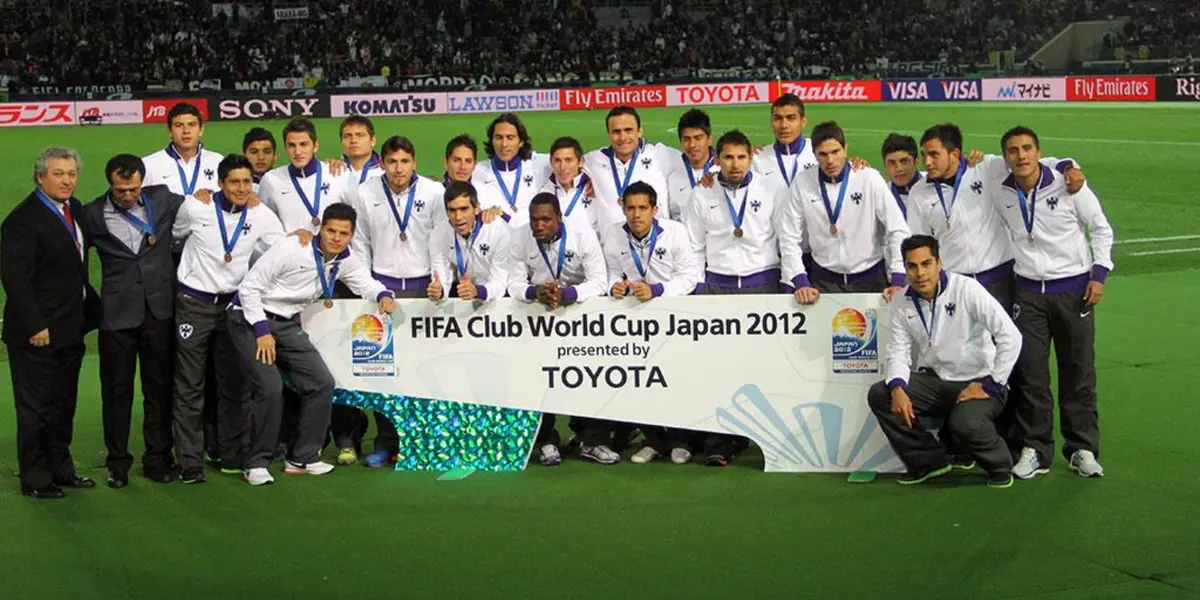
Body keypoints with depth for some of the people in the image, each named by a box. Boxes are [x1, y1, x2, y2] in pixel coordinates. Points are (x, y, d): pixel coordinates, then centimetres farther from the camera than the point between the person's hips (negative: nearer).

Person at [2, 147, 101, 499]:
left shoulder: (74, 209, 8)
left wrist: (91, 309, 7)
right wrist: (35, 326, -22)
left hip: (70, 330, 8)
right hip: (37, 334, -8)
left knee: (63, 404, 17)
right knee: (35, 407, 3)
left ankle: (60, 470, 29)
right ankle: (35, 479, 13)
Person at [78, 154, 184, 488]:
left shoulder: (163, 199, 2)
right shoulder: (92, 215, -3)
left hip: (159, 309, 2)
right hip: (117, 313, -1)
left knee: (160, 387, 7)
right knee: (116, 389, 5)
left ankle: (158, 458, 17)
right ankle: (118, 462, 16)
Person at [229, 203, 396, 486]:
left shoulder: (345, 259, -2)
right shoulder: (291, 250, -22)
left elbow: (364, 281, 13)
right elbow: (250, 287, -18)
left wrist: (383, 295, -11)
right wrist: (262, 331, -22)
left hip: (287, 324, 7)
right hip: (251, 319, -7)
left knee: (322, 383, 0)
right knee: (270, 389, -20)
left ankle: (302, 458, 13)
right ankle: (257, 463, -4)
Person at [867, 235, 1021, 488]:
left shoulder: (966, 289, -17)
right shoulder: (902, 304, -1)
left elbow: (1011, 336, -20)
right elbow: (898, 352, -2)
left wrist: (989, 385, -20)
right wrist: (897, 388, -24)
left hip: (978, 382, -6)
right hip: (934, 381, 6)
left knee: (965, 423, -36)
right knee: (879, 396, -14)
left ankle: (999, 467, -1)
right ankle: (929, 461, 3)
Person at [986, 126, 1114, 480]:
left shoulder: (1068, 185, -9)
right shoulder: (998, 195, -2)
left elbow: (1101, 229, 0)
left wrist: (1099, 274, -5)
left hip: (1073, 288, -2)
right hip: (1028, 291, 2)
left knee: (1078, 372, 4)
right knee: (1030, 372, 0)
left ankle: (1082, 448, 13)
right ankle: (1035, 450, 10)